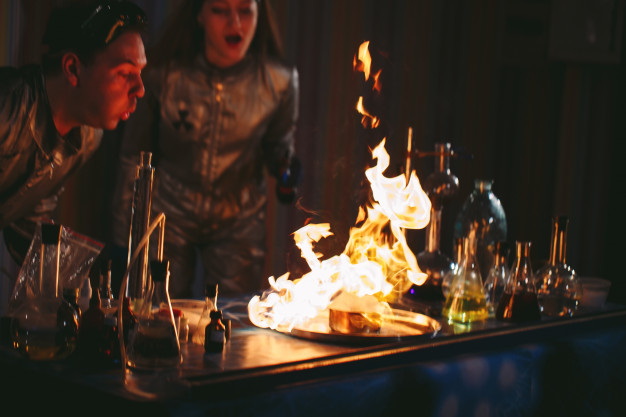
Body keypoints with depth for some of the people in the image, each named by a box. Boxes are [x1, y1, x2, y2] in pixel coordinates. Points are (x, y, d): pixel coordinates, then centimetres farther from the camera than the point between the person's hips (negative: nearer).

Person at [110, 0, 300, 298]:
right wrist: (123, 233, 1)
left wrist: (285, 172, -18)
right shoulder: (163, 74, -17)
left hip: (238, 219, 1)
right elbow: (134, 155, -3)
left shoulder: (279, 80, -13)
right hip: (169, 214, -1)